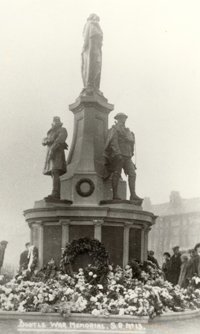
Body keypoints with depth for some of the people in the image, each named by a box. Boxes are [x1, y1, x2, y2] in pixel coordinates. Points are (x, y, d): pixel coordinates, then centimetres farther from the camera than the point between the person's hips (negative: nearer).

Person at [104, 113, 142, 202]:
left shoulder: (127, 131, 23)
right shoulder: (114, 129, 0)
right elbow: (113, 142, -13)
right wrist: (117, 153, -25)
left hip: (127, 157, 7)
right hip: (117, 155, -7)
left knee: (132, 173, -6)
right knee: (116, 174, -6)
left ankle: (133, 195, -11)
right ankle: (115, 195, -2)